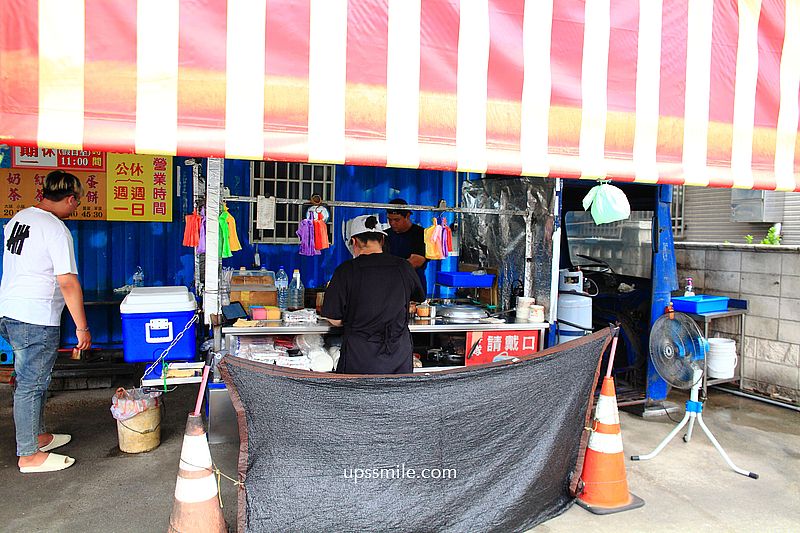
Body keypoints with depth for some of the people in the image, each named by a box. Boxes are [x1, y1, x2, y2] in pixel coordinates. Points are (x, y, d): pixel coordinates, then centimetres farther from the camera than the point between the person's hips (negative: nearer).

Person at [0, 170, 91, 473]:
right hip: (35, 321, -9)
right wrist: (82, 328, -15)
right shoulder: (56, 230, -18)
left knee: (32, 379, 20)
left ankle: (38, 436, 34)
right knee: (31, 385, 0)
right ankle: (29, 456, 11)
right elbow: (68, 283, -20)